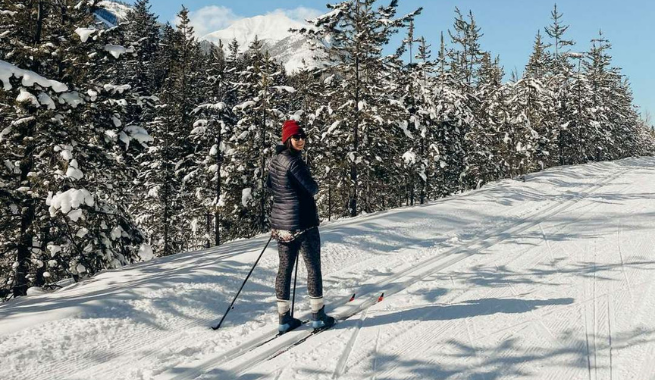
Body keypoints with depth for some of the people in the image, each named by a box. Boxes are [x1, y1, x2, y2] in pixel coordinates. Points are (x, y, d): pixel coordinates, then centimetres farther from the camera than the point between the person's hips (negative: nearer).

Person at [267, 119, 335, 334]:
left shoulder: (274, 160, 9)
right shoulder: (293, 160, -18)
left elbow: (271, 185, 24)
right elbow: (312, 188, -16)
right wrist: (314, 186, 6)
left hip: (279, 223, 8)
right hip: (302, 222, -8)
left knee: (284, 267, 11)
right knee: (313, 267, 4)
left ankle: (284, 318, 16)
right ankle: (318, 316, 12)